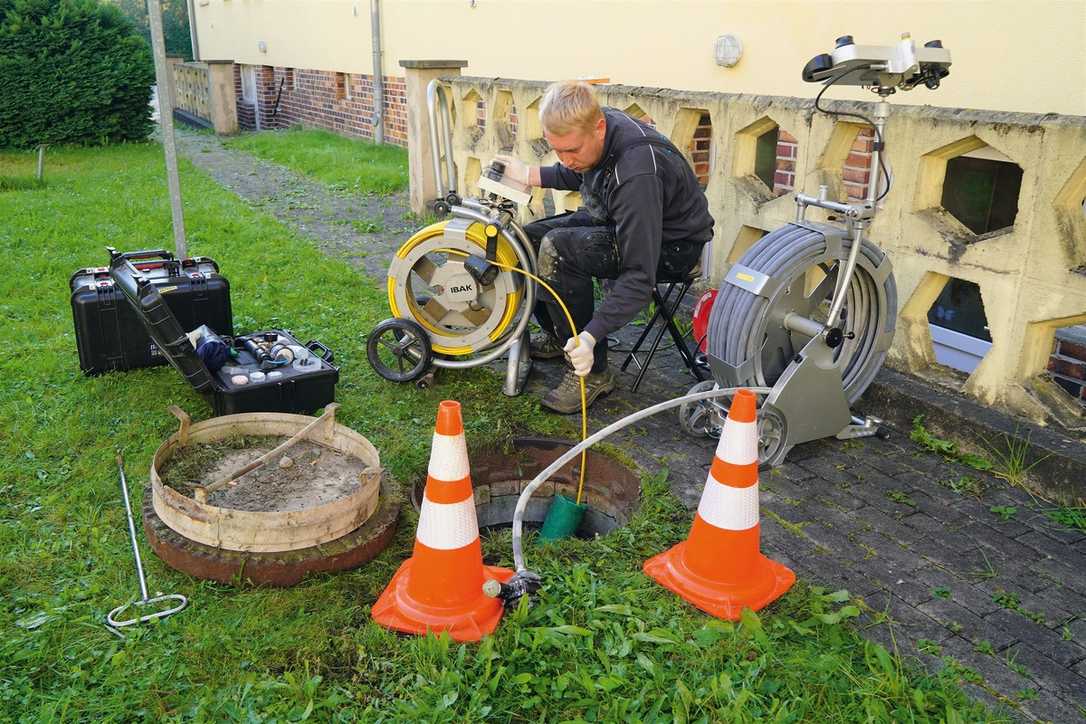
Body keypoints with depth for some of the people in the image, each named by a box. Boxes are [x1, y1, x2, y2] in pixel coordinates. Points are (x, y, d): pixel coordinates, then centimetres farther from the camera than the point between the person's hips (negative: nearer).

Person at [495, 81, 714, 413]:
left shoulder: (636, 172, -37)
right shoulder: (588, 128, -11)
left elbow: (640, 277, -37)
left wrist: (591, 336, -42)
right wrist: (528, 175, 1)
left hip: (672, 244, -9)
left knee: (558, 249, -29)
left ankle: (593, 372, -18)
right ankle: (556, 335, 23)